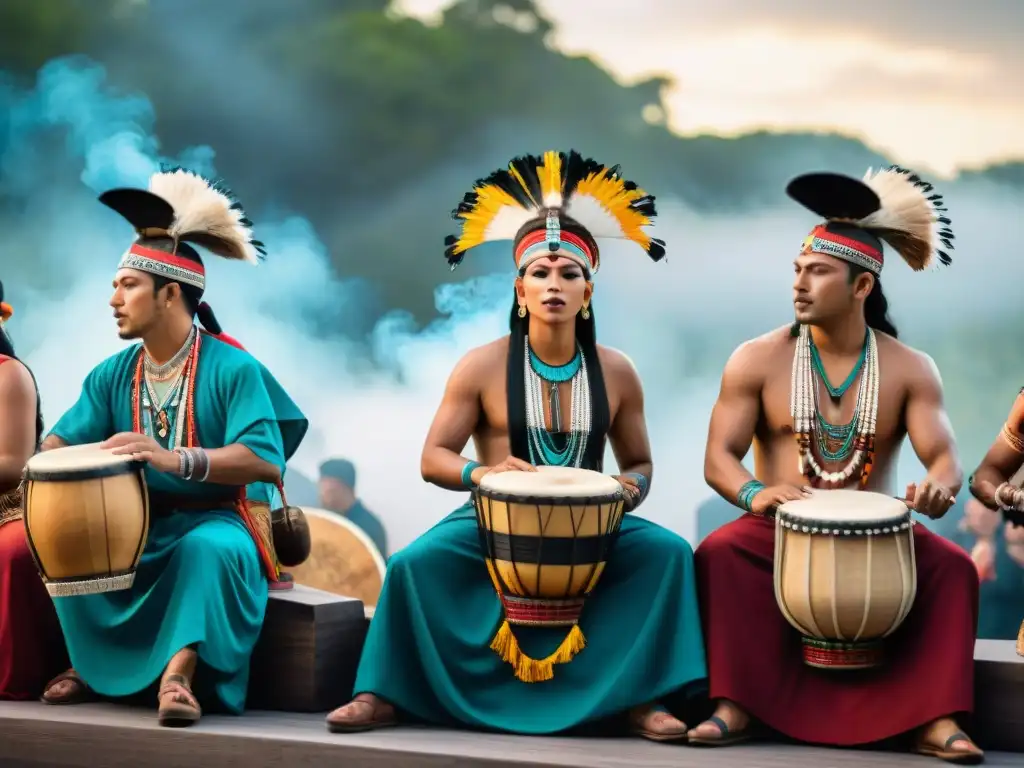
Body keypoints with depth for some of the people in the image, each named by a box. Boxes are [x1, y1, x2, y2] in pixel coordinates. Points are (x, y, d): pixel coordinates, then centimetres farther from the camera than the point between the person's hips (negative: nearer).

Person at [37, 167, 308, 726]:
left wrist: (175, 459, -39)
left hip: (212, 521, -6)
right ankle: (92, 664, -5)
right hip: (136, 521, 6)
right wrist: (45, 462, -28)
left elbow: (267, 462, -26)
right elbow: (61, 441, -1)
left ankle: (180, 670, -39)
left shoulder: (231, 369, -13)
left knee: (210, 549, -39)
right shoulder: (112, 375, 5)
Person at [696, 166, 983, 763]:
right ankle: (735, 707, -28)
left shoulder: (909, 369, 1)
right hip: (779, 532, -1)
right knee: (720, 552, -31)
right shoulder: (758, 360, -1)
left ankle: (935, 719, -26)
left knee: (952, 566, -25)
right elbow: (719, 458, -6)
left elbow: (944, 456, -7)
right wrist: (754, 494, -29)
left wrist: (938, 485, -33)